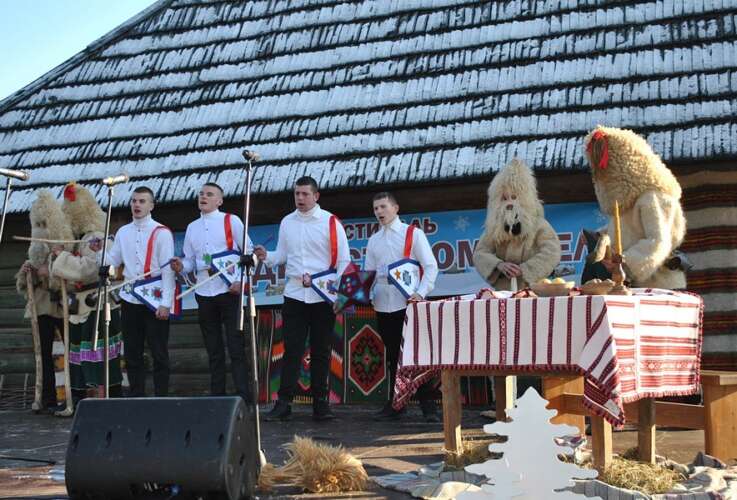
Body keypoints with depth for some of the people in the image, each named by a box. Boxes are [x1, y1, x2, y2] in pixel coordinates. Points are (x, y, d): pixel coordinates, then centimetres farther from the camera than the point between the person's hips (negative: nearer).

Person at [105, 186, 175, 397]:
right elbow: (110, 262, 16)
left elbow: (168, 270, -8)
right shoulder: (123, 232, 12)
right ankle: (136, 397, 18)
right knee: (132, 354, 9)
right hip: (129, 300, 5)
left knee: (159, 354, -2)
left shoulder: (161, 233, -4)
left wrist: (165, 303, -14)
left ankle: (161, 399, 4)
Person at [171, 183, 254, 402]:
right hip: (204, 293, 5)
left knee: (237, 348, -7)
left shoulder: (231, 221, 0)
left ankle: (245, 398, -5)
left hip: (230, 291, -5)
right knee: (213, 351, 10)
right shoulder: (192, 227, 15)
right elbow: (190, 260, 17)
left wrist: (241, 280, -11)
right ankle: (217, 397, 17)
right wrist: (181, 266, -5)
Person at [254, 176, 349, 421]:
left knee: (321, 352, 5)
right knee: (292, 350, 0)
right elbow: (282, 255, 15)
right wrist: (267, 256, -6)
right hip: (294, 294, 2)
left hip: (323, 297, -2)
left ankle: (320, 404, 12)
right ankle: (284, 403, 3)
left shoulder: (330, 222, -1)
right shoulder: (287, 222, 10)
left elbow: (343, 260, -1)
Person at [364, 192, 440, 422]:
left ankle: (427, 405, 3)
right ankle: (395, 404, 19)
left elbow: (430, 266, -3)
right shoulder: (373, 240, 15)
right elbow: (369, 273, 19)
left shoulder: (413, 233, 1)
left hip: (408, 303, -5)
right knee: (392, 355, 11)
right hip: (383, 305, 5)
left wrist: (421, 293, -16)